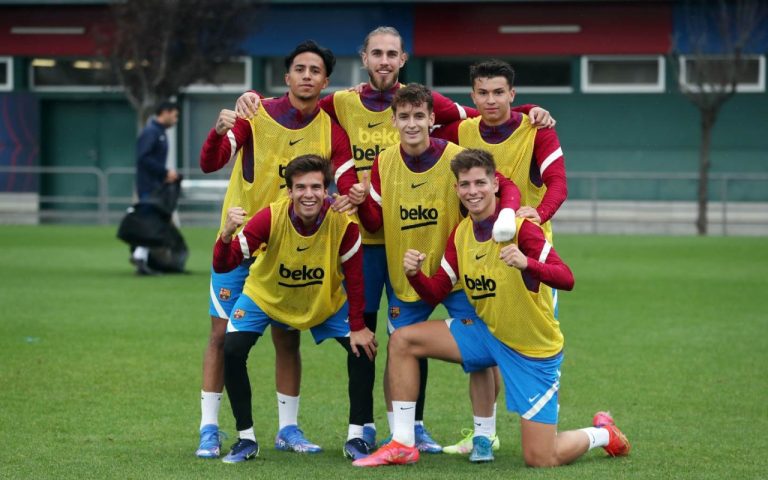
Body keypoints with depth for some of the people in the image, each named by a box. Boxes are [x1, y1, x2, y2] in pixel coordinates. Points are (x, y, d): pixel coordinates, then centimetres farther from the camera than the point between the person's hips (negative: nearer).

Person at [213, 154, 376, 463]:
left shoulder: (343, 223, -29)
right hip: (265, 297, -1)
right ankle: (246, 440, -4)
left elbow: (354, 276, -15)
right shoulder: (270, 217, -32)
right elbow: (222, 266, -31)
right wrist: (227, 235, -51)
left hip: (327, 300, 1)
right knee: (231, 351, -19)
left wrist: (357, 327, -13)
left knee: (363, 349, -11)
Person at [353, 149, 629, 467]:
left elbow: (566, 279, -31)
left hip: (534, 350, -6)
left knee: (540, 460, -9)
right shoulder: (460, 234, 0)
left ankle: (602, 434, 24)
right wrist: (414, 274, -18)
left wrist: (527, 264, -49)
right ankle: (402, 445, 3)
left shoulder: (520, 228, -21)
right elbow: (435, 293, 4)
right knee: (402, 342, -5)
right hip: (486, 332, 6)